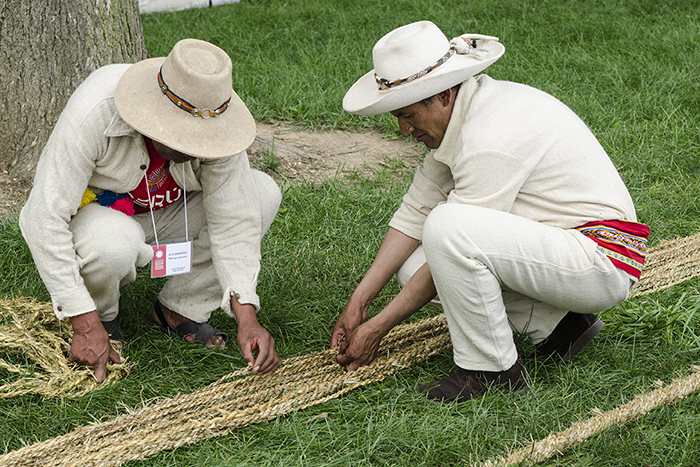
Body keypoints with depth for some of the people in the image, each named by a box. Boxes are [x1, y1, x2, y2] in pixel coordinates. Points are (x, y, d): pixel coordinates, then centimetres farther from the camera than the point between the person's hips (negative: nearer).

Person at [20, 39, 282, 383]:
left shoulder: (215, 122, -24)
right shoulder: (93, 115, -35)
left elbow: (233, 222, -20)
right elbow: (46, 217, -31)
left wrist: (246, 318, -29)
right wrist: (85, 324, -32)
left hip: (162, 215, 4)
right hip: (90, 212, -4)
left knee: (262, 194, -18)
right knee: (115, 240, -40)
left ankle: (180, 309, -5)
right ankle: (100, 314, -5)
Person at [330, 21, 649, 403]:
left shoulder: (491, 140, -25)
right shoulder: (459, 114, 4)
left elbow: (450, 237, -21)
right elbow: (415, 211, 6)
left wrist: (378, 327, -13)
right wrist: (359, 300, 3)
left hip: (603, 261, -10)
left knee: (446, 227, -30)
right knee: (411, 265, 5)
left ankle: (491, 368, -13)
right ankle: (556, 322, 5)